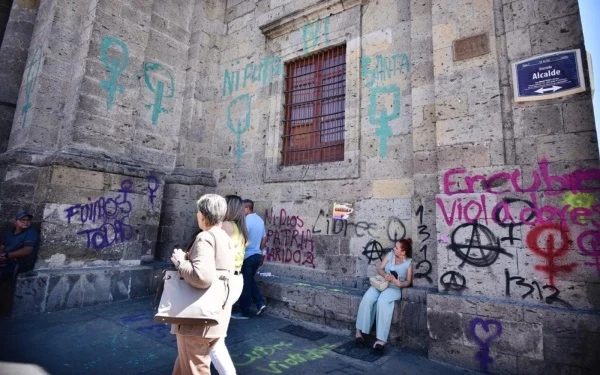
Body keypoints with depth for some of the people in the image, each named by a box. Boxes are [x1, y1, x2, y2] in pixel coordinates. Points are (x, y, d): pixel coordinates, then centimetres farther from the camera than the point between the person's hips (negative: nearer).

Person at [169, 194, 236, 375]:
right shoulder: (225, 238, 9)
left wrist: (180, 262, -17)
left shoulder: (205, 238, -19)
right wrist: (189, 259, 8)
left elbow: (203, 277, -33)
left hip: (199, 321, -9)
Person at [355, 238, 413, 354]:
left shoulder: (409, 262, -1)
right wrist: (385, 275, -16)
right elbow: (380, 269, 6)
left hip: (394, 288, -3)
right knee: (367, 299, -27)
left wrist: (399, 283, -21)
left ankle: (381, 339, -33)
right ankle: (359, 330, -20)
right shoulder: (390, 254, 7)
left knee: (382, 301, -35)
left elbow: (408, 281, 0)